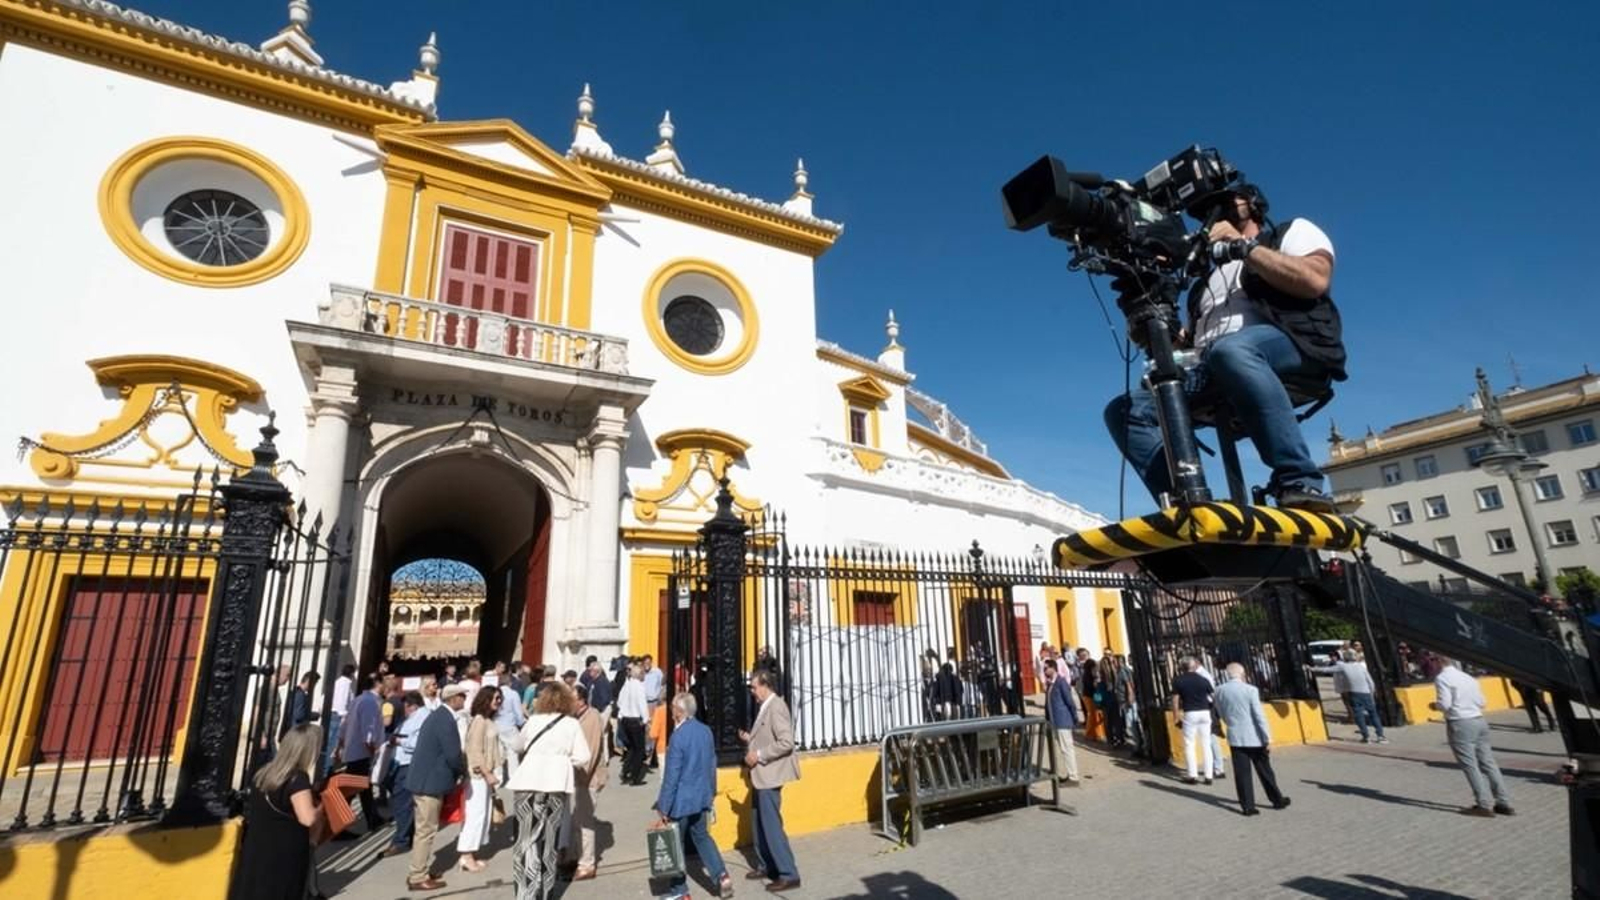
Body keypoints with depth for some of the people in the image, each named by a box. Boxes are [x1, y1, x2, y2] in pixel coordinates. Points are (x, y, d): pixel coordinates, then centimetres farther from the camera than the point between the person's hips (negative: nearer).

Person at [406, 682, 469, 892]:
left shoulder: (437, 715, 10)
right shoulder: (446, 720, -22)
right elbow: (453, 754, -23)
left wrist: (458, 768, 13)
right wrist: (463, 770, -4)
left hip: (424, 779, 10)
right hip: (430, 782, -10)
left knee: (424, 829, 20)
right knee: (426, 830, 1)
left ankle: (419, 871, 31)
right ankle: (418, 878, 11)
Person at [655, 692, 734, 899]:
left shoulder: (678, 736, -21)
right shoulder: (706, 731, 0)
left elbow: (671, 775, -19)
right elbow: (712, 764, 10)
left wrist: (664, 807, -11)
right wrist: (710, 792, 20)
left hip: (681, 799, -7)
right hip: (702, 797, 7)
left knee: (675, 842, 10)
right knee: (701, 836, 20)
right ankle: (721, 876, 8)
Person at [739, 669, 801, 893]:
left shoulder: (776, 707, -20)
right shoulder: (764, 706, 9)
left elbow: (786, 742, -27)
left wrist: (759, 755, -22)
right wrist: (750, 739, 5)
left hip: (770, 775, -10)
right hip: (762, 775, 10)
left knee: (772, 826, -2)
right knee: (761, 824, 19)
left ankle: (789, 875, 8)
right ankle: (767, 866, 33)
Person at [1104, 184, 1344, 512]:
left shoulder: (1293, 231, 22)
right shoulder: (1208, 280, 37)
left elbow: (1315, 281, -2)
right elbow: (1188, 342, 26)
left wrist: (1243, 245, -3)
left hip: (1293, 347, -6)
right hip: (1213, 374, 6)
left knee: (1229, 349, -41)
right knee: (1124, 411, -14)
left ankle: (1302, 485, -38)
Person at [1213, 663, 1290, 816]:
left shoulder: (1220, 690, -2)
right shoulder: (1250, 690, -13)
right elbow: (1259, 715, -13)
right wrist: (1267, 737, -7)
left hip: (1235, 737, 2)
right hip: (1254, 737, -2)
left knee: (1242, 773, 6)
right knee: (1264, 771, 15)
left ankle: (1248, 806, 8)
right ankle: (1277, 800, 31)